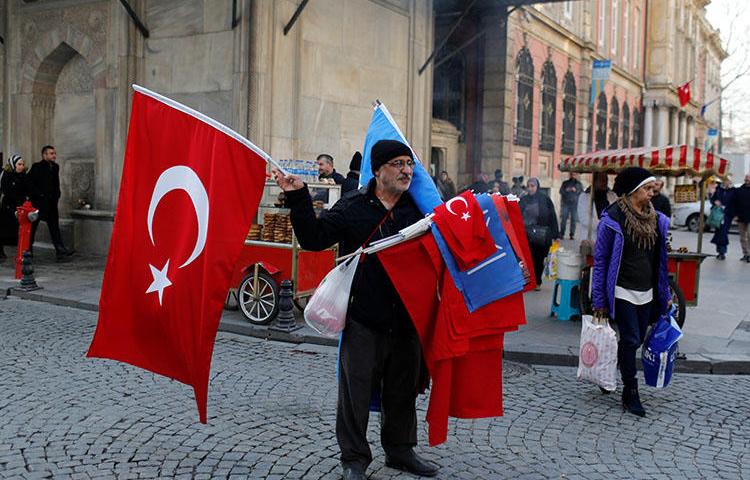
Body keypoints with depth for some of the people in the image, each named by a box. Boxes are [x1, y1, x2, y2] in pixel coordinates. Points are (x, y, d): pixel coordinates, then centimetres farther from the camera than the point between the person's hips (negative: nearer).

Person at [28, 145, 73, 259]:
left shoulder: (55, 167, 12)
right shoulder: (36, 167, -6)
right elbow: (30, 184, -10)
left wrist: (56, 195, 7)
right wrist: (40, 194, -15)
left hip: (51, 203, 5)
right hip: (39, 202, -5)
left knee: (54, 226, -1)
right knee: (33, 226, 5)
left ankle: (60, 250, -8)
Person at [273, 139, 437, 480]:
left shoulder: (419, 208, 7)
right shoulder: (353, 206, -2)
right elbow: (314, 238, -9)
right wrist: (298, 198, -18)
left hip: (406, 319, 3)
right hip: (363, 319, -3)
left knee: (403, 389, 16)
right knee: (356, 390, 4)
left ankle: (400, 450, 34)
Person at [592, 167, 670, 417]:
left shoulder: (657, 220, 6)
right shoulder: (613, 219, -11)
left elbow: (660, 260, 15)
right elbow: (600, 260, -7)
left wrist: (665, 294, 14)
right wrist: (599, 300, -9)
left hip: (647, 293, 6)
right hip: (623, 291, -6)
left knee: (636, 340, 11)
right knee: (631, 340, -7)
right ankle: (630, 394, 3)